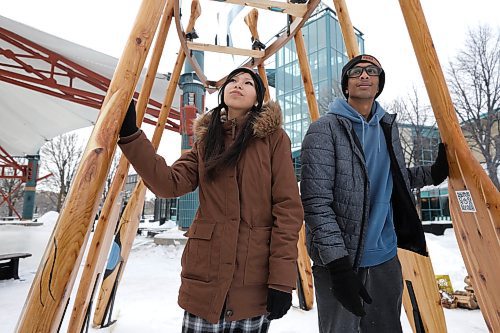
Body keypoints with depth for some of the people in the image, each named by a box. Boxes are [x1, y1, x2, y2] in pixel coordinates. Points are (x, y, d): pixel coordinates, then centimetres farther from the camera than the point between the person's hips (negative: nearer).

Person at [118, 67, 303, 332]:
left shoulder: (273, 137, -1)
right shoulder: (206, 139, 11)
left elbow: (288, 208, -7)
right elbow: (170, 184, -4)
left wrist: (282, 278, -11)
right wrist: (130, 135, -12)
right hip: (205, 275, 3)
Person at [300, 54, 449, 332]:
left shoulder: (388, 126, 9)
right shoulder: (324, 129, -11)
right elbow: (316, 201, -18)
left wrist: (434, 173, 9)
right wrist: (338, 263, -21)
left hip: (386, 258, 6)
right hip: (340, 261, -6)